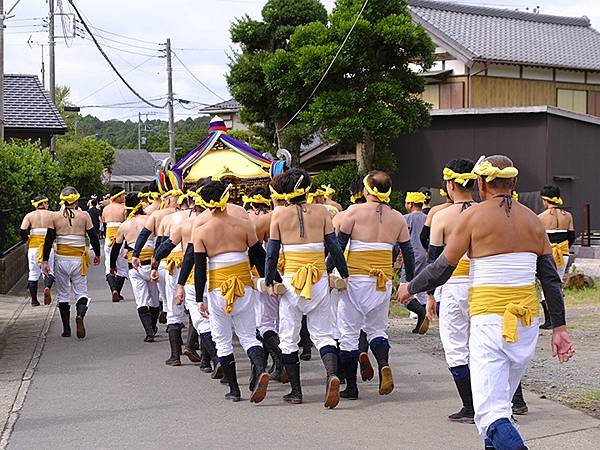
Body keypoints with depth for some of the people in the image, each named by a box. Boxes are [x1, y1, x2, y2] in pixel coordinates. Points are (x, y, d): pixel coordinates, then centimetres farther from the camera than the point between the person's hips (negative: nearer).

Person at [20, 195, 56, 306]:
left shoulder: (29, 216, 3)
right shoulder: (52, 215, 3)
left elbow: (23, 231, -7)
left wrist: (25, 240, 10)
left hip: (34, 246, 1)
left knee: (33, 273, 8)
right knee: (49, 270, 7)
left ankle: (34, 300, 9)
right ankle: (47, 287, -24)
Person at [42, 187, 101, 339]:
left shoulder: (55, 216, -1)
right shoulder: (84, 216, -3)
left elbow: (49, 240, -2)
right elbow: (94, 237, 0)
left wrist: (45, 260, 2)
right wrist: (97, 255, 15)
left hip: (61, 259, 1)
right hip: (78, 259, -1)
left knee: (62, 295, 12)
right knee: (81, 292, 6)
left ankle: (66, 330, 13)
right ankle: (80, 314, -25)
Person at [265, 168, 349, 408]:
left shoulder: (279, 214, -1)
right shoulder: (321, 212, 2)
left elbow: (272, 251, -1)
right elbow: (334, 246, 2)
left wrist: (269, 281, 6)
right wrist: (344, 275, 9)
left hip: (291, 279, -1)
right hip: (320, 279, 1)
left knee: (288, 337, 9)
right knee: (323, 333, 6)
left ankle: (296, 391, 12)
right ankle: (332, 374, -20)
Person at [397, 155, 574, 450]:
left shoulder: (473, 216, -5)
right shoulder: (532, 220, 9)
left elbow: (442, 269, -3)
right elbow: (551, 279, 7)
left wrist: (410, 288, 14)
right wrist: (559, 328, 11)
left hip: (489, 318, -6)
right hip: (527, 319, 6)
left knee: (491, 412, -11)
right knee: (502, 400, 22)